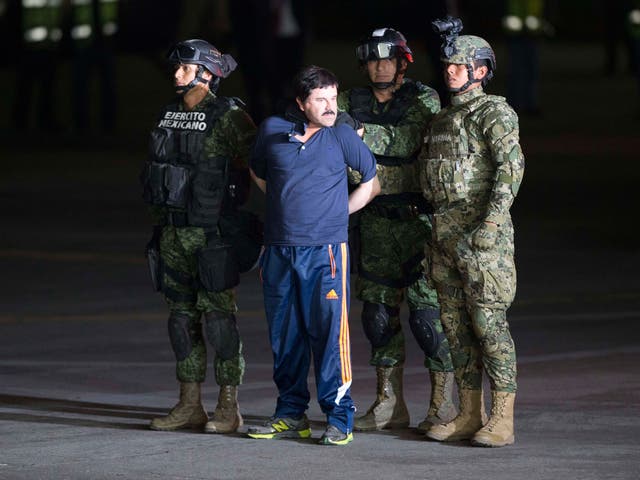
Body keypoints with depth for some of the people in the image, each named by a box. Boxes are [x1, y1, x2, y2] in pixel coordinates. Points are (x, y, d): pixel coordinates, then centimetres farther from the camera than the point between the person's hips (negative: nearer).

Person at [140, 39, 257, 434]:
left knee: (218, 314, -5)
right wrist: (159, 226, 17)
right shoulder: (169, 116, 11)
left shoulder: (229, 117, -10)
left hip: (212, 233, -7)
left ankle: (229, 409, 0)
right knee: (181, 316, 8)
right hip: (173, 233, 7)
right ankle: (190, 406, 15)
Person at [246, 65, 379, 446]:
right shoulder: (273, 130, 3)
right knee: (284, 334, 9)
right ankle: (291, 415, 19)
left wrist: (339, 211, 5)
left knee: (330, 332, -8)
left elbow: (374, 181, 9)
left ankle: (340, 418, -5)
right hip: (279, 250, 3)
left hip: (325, 249, -3)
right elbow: (258, 172, 23)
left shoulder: (342, 136, -2)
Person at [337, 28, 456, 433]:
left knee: (428, 310, -8)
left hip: (419, 218, -5)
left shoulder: (424, 102, -6)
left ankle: (443, 404, -1)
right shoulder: (350, 105, 7)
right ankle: (390, 406, 16)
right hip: (376, 221, 5)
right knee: (378, 310, 7)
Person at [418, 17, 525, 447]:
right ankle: (470, 416, 13)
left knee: (489, 323, -9)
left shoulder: (494, 112, -7)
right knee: (457, 324, 8)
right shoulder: (444, 119, 19)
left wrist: (492, 222, -26)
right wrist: (434, 233, 17)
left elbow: (511, 165, -19)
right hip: (445, 232, 9)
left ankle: (502, 422, -8)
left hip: (481, 233, -8)